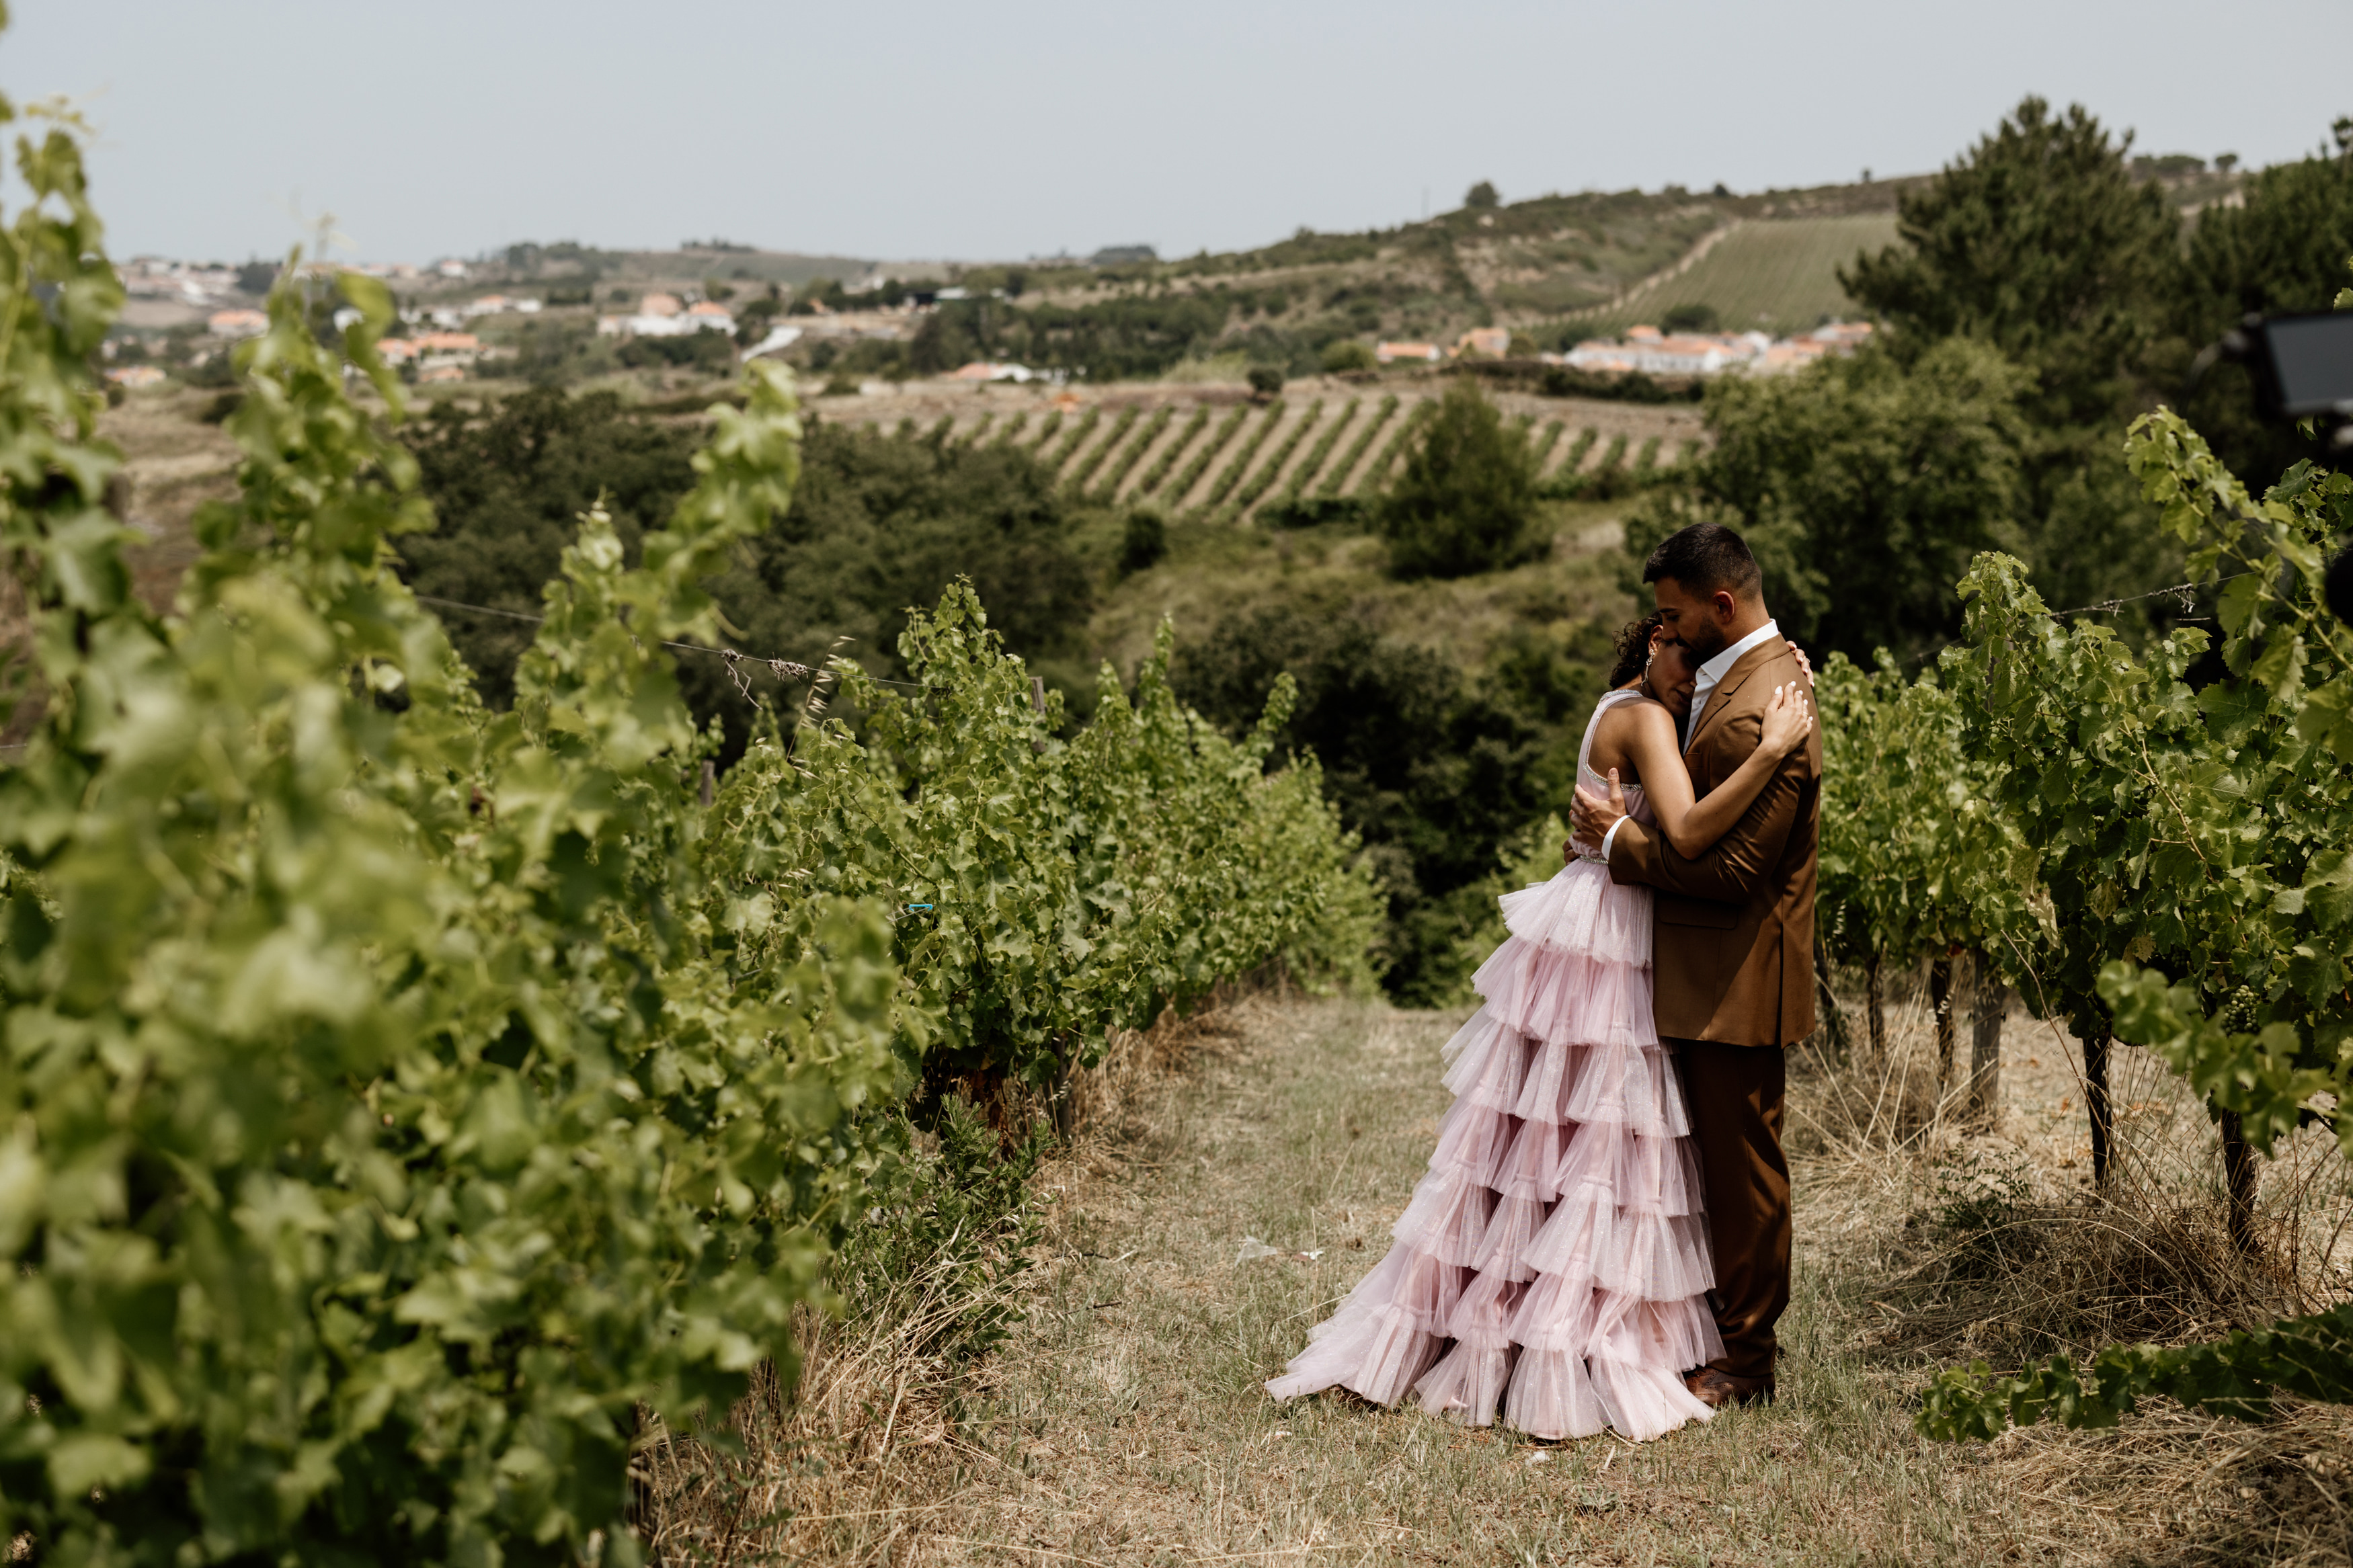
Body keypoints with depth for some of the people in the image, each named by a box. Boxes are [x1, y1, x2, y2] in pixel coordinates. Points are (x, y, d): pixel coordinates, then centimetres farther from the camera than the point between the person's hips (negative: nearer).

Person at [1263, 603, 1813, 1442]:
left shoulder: (1625, 709, 15)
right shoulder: (1644, 718, -14)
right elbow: (1688, 833, -26)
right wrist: (1770, 752, -28)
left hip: (1597, 936, 9)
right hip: (1606, 949, -9)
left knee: (1529, 1137, 12)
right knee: (1600, 1148, -4)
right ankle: (1570, 1363, 3)